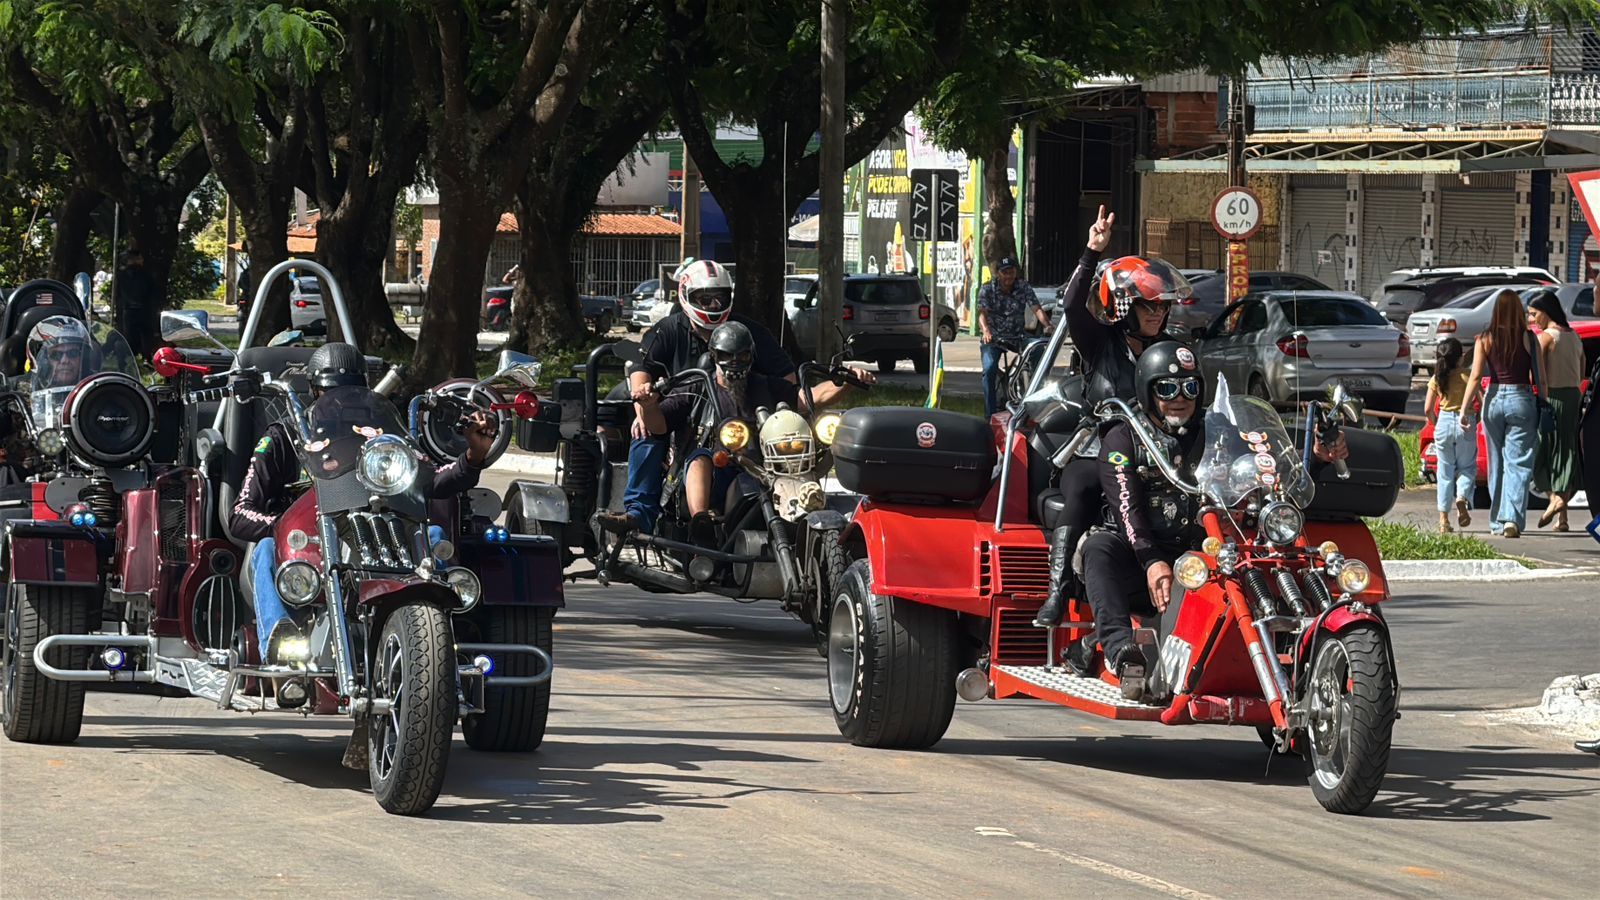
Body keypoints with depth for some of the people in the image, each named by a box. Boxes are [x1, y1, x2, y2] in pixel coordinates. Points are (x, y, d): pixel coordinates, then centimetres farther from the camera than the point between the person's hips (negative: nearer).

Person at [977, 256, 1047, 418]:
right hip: (994, 337, -2)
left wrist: (1047, 325, -33)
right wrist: (986, 330, -41)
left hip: (1018, 337, 2)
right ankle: (990, 414, -23)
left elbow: (1036, 309, -12)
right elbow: (982, 313, -18)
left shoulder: (1024, 288, -1)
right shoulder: (987, 290, -5)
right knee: (989, 369, -26)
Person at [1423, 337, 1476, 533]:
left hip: (1443, 423, 2)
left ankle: (1443, 519, 6)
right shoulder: (1467, 375, -6)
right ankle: (1462, 497, -17)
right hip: (1465, 424, -2)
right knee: (1467, 467, 13)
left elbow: (1427, 409, 1)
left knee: (1445, 472, 9)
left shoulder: (1436, 379, 1)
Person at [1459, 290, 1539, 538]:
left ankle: (1497, 522, 20)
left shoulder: (1485, 340, 0)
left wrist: (1464, 409, -4)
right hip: (1521, 399, -2)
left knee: (1497, 464, 14)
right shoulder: (1528, 339, -5)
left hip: (1494, 400, 2)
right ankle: (1512, 518, -18)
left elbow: (1475, 377, -4)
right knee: (1518, 464, -3)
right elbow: (1538, 377, -6)